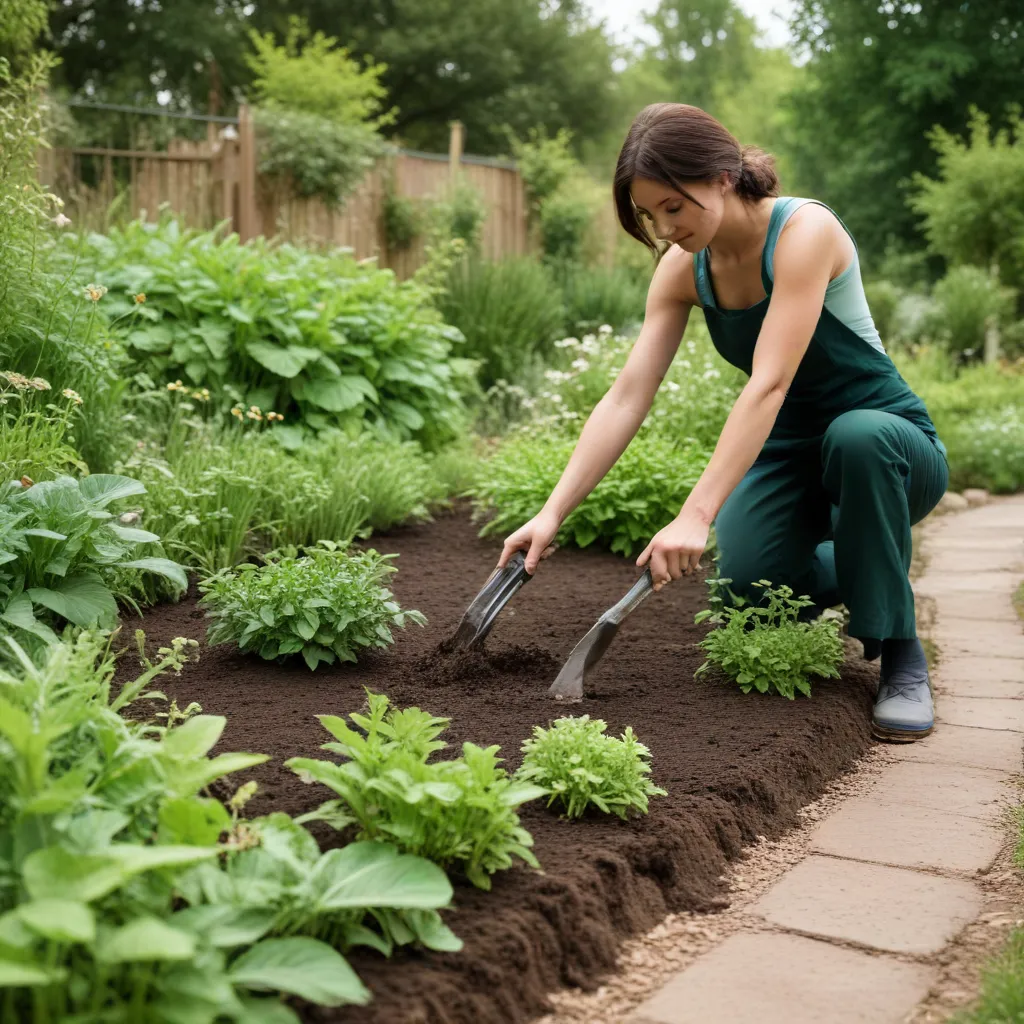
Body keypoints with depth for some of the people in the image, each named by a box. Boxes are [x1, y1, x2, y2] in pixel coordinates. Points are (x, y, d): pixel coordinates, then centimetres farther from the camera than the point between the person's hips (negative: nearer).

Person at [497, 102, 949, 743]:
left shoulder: (804, 231, -24)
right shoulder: (683, 267, -5)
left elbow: (769, 383, -35)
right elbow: (627, 397, -10)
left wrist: (696, 516, -43)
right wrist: (553, 513, -20)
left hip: (885, 448, -4)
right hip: (786, 451, 5)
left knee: (857, 437, -40)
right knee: (747, 579, -24)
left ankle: (902, 656, -19)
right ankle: (840, 569, 14)